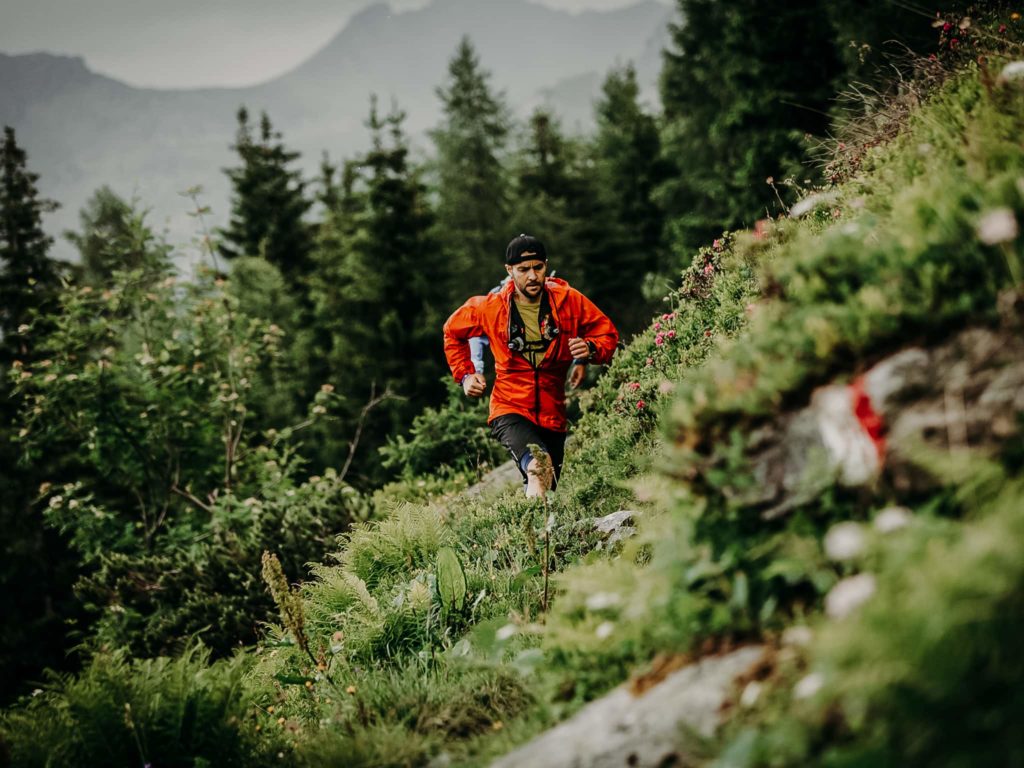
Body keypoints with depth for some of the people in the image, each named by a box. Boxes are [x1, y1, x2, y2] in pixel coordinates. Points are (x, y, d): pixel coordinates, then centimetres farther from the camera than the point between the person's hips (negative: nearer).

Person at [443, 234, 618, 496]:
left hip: (553, 413, 3)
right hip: (510, 410, -3)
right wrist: (465, 374, 6)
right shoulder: (490, 308, -4)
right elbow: (453, 332, 16)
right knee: (538, 467, -35)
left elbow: (608, 333, 5)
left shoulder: (569, 301, -5)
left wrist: (591, 349, -18)